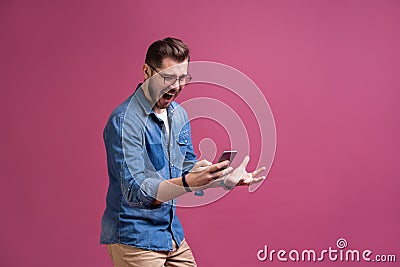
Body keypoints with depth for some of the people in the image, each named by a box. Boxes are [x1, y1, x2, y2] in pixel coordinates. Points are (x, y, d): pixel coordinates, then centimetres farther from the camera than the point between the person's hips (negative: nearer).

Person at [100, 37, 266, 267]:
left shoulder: (179, 115, 6)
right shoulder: (125, 121, -19)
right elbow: (135, 192, -25)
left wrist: (229, 179, -1)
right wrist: (187, 182, -37)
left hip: (173, 236, 7)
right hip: (134, 239, -7)